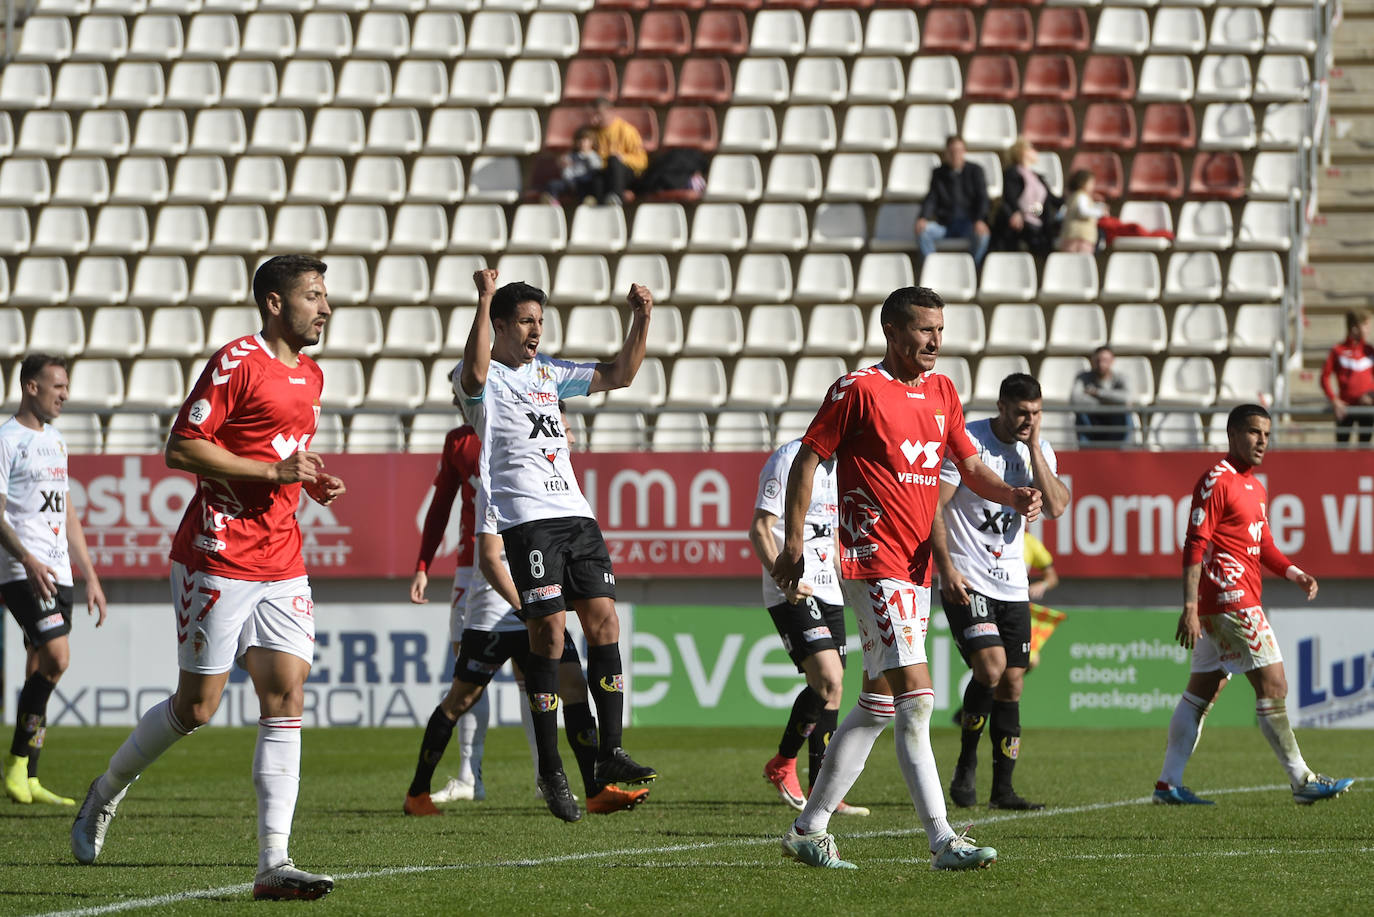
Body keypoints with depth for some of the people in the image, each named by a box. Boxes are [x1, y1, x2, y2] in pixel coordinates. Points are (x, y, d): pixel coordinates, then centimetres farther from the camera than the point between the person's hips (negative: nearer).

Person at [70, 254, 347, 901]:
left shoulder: (310, 376, 16)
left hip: (281, 565, 7)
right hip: (217, 558, -7)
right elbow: (181, 448, -16)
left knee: (286, 698, -7)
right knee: (197, 707, 0)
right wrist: (274, 470, -19)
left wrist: (311, 481, 10)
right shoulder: (236, 362, -11)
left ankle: (274, 862, -11)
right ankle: (106, 793, 26)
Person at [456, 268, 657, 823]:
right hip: (526, 519, -7)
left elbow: (618, 375, 24)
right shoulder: (486, 380, 0)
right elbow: (474, 371, -25)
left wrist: (642, 319, 11)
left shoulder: (547, 373, 21)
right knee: (549, 631, -11)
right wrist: (485, 298, -29)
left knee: (604, 621, -2)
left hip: (575, 512, 7)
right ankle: (550, 770, -7)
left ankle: (610, 754, 0)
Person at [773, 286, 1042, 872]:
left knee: (877, 707, 11)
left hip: (916, 569, 8)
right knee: (916, 695, -15)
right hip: (873, 560, -8)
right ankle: (943, 842, -18)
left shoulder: (941, 391, 14)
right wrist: (794, 541, -8)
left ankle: (808, 830, 19)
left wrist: (1012, 495, -2)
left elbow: (970, 467, 18)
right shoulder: (859, 389, -7)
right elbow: (807, 459, -4)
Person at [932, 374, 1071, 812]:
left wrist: (1033, 447, -10)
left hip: (1012, 584, 6)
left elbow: (1055, 507, -7)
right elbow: (934, 507, -10)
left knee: (1012, 683, 3)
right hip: (966, 581, -6)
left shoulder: (1040, 451, 7)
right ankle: (966, 766, -2)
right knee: (991, 666, -20)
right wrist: (947, 569, -18)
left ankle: (1003, 788, 9)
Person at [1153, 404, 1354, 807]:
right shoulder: (1217, 481, -11)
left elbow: (1263, 546, 26)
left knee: (1202, 692, 10)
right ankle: (1302, 781, -7)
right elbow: (1195, 546, -15)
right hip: (1230, 601, -10)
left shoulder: (1255, 487, 19)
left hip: (1242, 601, 10)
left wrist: (1293, 572, 7)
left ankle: (1169, 783, 12)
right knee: (1273, 684, -9)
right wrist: (1190, 607, -21)